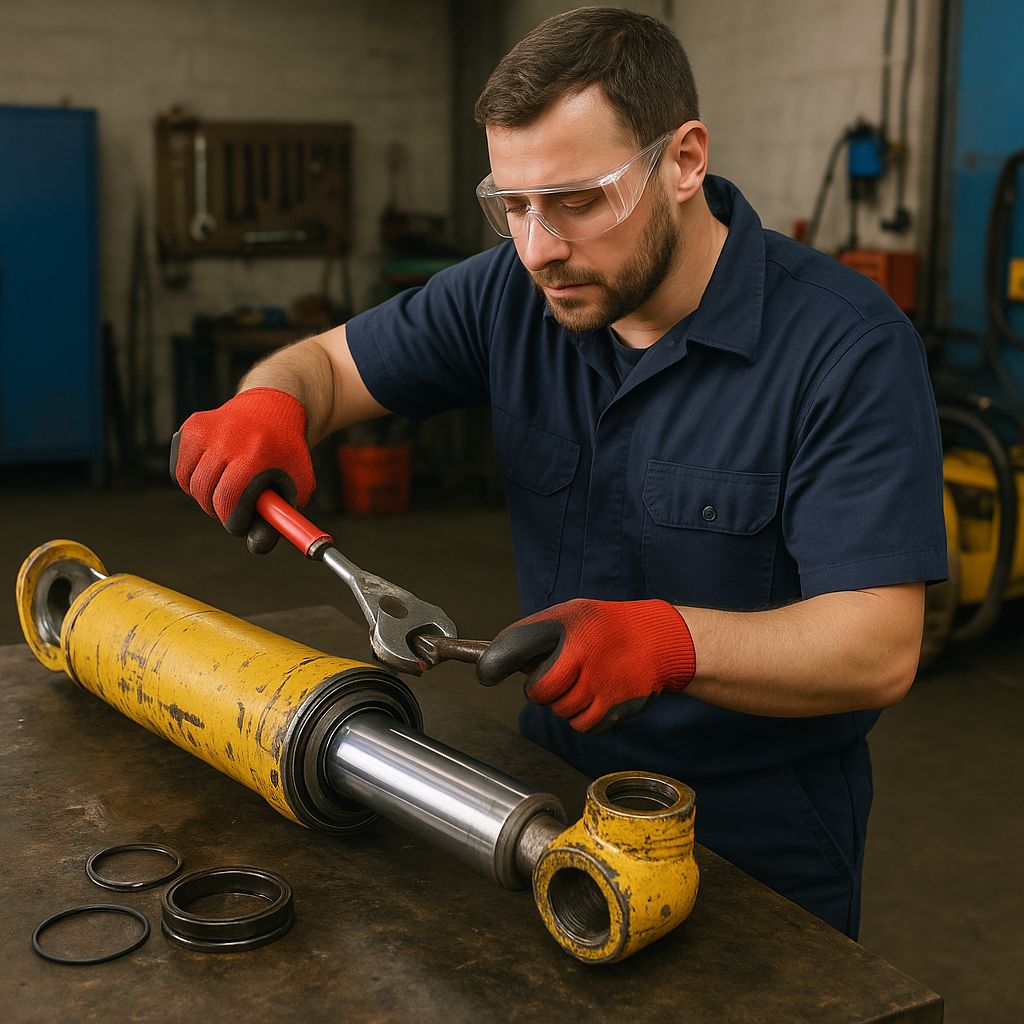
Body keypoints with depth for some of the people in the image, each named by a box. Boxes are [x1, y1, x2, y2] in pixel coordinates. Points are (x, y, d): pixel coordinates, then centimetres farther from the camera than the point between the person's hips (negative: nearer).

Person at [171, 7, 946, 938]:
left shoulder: (849, 347, -21)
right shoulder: (513, 293, -6)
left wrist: (667, 641, -41)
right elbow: (328, 363, 5)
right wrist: (267, 408, -19)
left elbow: (879, 649, -25)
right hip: (561, 785, 4)